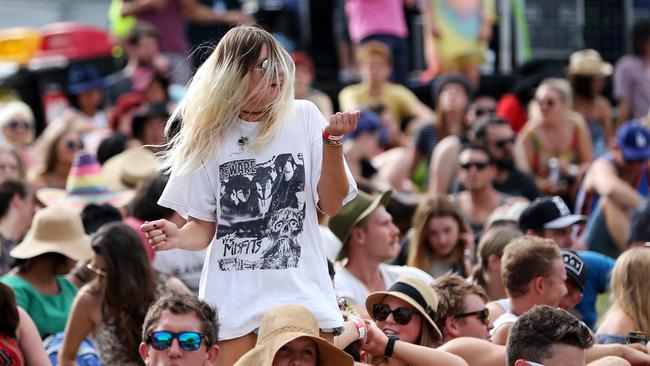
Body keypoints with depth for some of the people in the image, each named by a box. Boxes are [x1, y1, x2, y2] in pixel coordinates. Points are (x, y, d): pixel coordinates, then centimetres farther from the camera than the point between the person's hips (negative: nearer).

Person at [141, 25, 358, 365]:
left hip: (302, 295, 0)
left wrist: (331, 139, -12)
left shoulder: (303, 117, 2)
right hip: (234, 299, 0)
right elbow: (203, 227, 5)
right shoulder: (209, 135, 2)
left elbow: (332, 205, -1)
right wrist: (178, 238, -16)